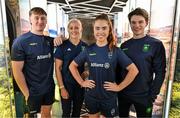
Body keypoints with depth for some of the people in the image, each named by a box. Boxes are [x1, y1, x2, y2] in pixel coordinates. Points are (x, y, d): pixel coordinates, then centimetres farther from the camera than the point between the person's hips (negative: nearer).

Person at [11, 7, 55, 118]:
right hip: (32, 91, -4)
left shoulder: (50, 39, -1)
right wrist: (27, 94, -13)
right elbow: (17, 70, -14)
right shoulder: (21, 41, -14)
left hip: (49, 87, 4)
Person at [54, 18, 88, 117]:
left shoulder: (85, 46, 0)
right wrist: (62, 87, -12)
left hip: (80, 84, 3)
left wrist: (86, 72, -10)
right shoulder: (62, 46, -10)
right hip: (66, 84, -3)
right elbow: (57, 68, -9)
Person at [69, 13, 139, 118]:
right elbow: (72, 66, 5)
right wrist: (81, 82, -1)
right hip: (91, 95, 2)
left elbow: (134, 70, -10)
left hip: (109, 96, -1)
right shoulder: (88, 50, -4)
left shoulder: (116, 51, -10)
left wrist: (119, 87, -11)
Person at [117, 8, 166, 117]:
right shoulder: (124, 45, 2)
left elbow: (160, 73, -9)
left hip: (143, 96, -3)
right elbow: (119, 69, 7)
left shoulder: (156, 44, -8)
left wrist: (152, 95, -11)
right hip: (123, 94, 4)